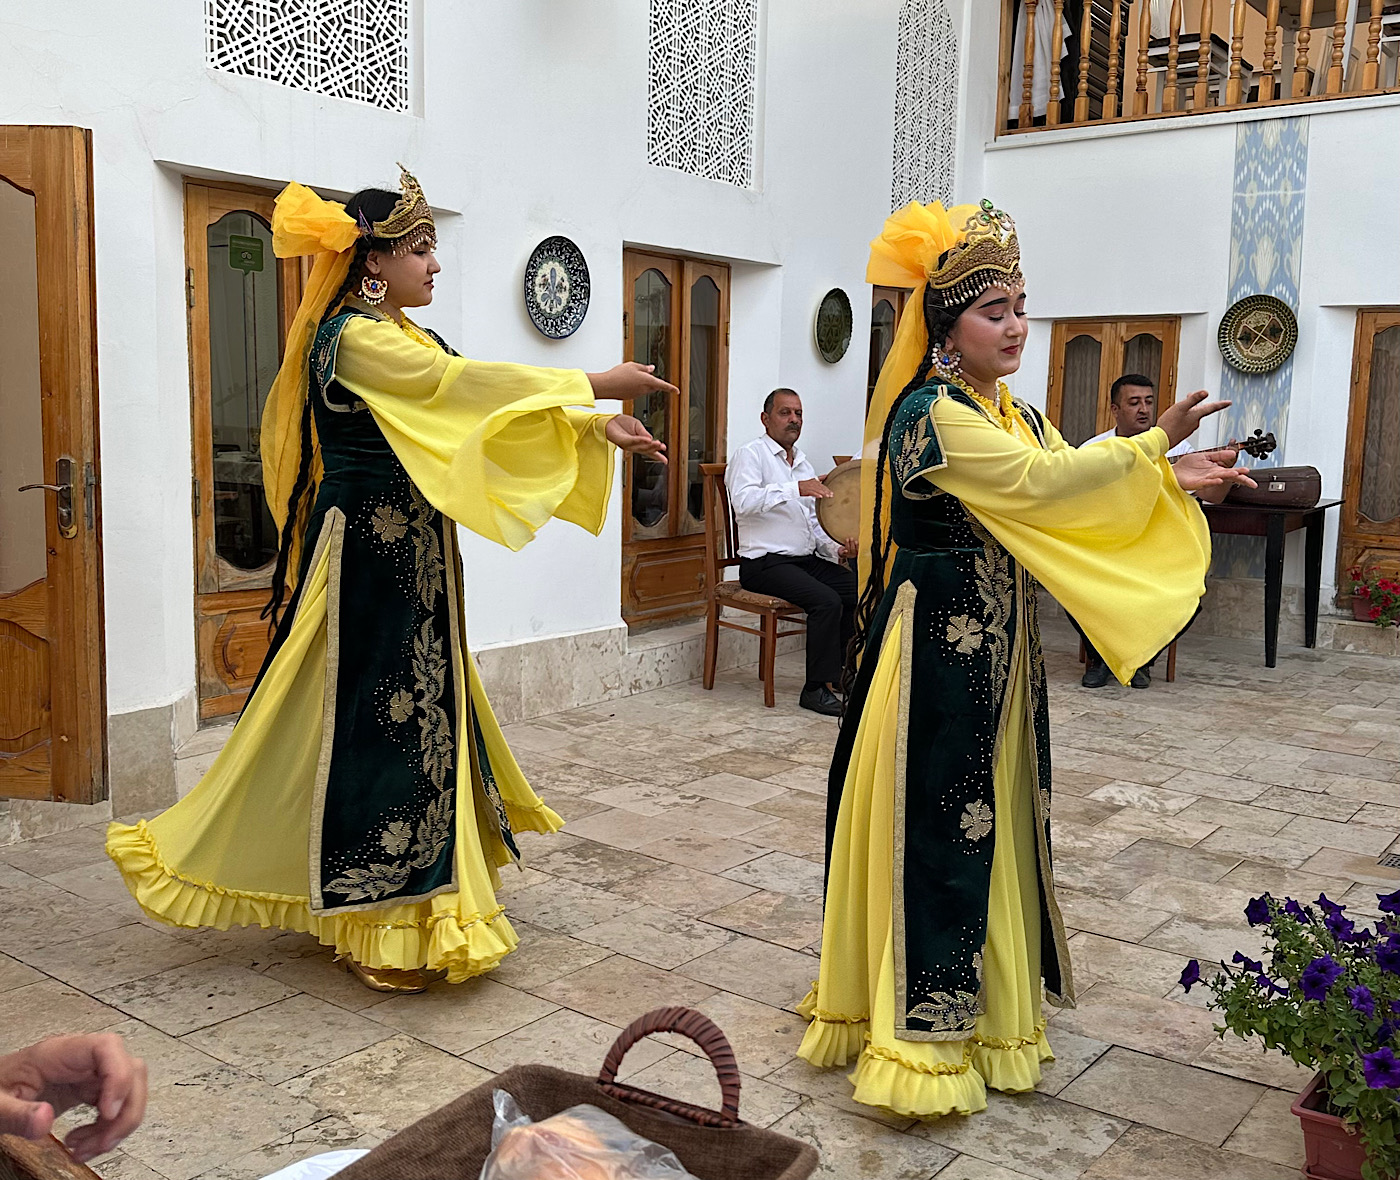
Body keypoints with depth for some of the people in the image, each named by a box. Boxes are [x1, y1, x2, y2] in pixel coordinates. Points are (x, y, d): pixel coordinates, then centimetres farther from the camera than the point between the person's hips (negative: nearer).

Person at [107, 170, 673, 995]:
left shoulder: (413, 342, 14)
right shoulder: (353, 337, -14)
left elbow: (470, 404, 11)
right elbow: (466, 385, -23)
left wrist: (597, 429, 3)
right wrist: (594, 386, -20)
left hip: (414, 555, 9)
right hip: (368, 554, -9)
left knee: (421, 710, 13)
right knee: (377, 719, -3)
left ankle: (412, 892, 27)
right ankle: (379, 930, 10)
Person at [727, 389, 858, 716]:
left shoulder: (803, 465, 21)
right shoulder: (750, 455, -4)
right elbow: (743, 501, -24)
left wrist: (836, 549, 3)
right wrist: (795, 489, -31)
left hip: (807, 559, 8)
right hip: (766, 563, -8)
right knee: (827, 600, -27)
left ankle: (841, 671, 8)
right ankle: (817, 689, -17)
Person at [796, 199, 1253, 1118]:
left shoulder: (1018, 416, 13)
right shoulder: (932, 414, -14)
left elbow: (1067, 506, 10)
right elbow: (1039, 481, -23)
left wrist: (1167, 480, 0)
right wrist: (1156, 441, -19)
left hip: (1000, 649, 9)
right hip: (937, 648, -8)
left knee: (994, 819, 14)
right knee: (935, 825, -2)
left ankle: (986, 1010, 30)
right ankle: (919, 1033, 11)